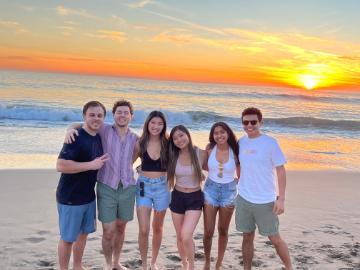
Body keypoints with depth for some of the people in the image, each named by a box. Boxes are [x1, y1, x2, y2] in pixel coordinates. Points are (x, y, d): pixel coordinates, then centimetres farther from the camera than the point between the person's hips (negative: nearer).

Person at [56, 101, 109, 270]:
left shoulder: (98, 138, 5)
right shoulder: (76, 137, -20)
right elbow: (60, 165, -28)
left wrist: (101, 162, 2)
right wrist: (91, 165, -25)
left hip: (89, 196, 8)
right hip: (70, 198, -8)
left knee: (83, 233, 19)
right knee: (68, 238, 6)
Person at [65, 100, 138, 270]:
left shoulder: (135, 138, 6)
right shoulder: (105, 130, -3)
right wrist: (70, 129, -17)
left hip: (127, 189, 3)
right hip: (106, 188, -3)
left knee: (121, 228, 15)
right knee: (108, 231, -1)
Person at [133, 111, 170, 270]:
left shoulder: (167, 143, -6)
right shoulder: (140, 143, -4)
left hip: (161, 187, 0)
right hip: (143, 187, 0)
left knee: (157, 228, 14)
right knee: (143, 230, -4)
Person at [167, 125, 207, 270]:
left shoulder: (201, 154, -11)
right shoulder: (173, 156, -3)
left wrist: (201, 176, -6)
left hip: (195, 198, -3)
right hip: (177, 197, 3)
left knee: (186, 236, -16)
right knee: (179, 236, 13)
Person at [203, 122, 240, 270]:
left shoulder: (235, 151, -10)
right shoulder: (210, 148, -8)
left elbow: (240, 175, 0)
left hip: (229, 191, 0)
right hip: (211, 189, 0)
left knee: (223, 231, 14)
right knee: (208, 232, 1)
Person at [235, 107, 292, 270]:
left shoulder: (270, 143, -9)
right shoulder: (241, 142, 4)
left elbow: (281, 171, -9)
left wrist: (281, 198, -14)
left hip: (265, 201, -4)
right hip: (243, 199, 4)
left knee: (274, 238, 6)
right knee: (247, 238, 12)